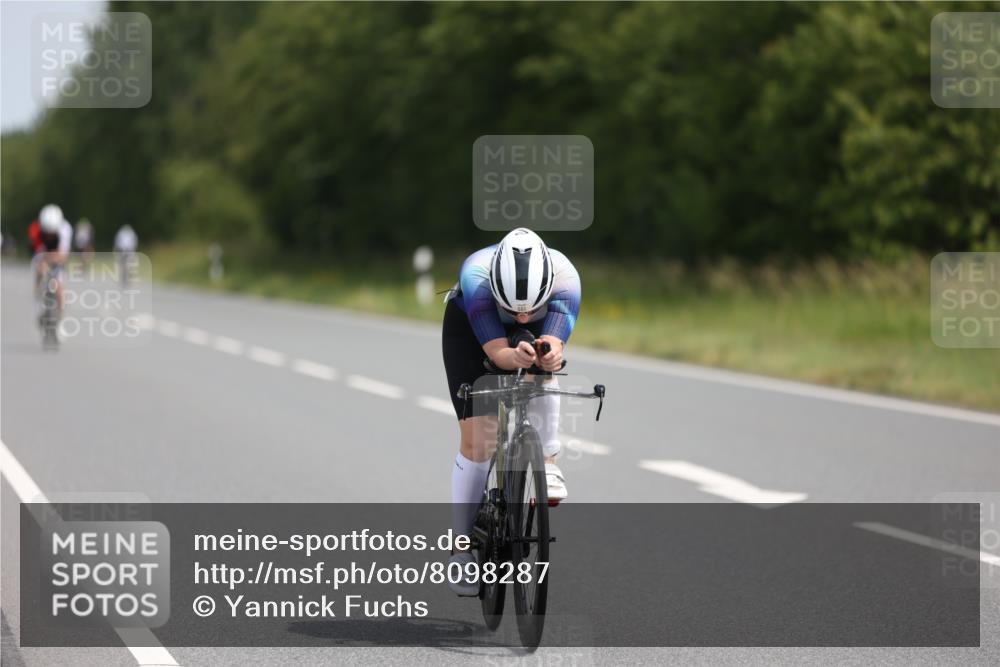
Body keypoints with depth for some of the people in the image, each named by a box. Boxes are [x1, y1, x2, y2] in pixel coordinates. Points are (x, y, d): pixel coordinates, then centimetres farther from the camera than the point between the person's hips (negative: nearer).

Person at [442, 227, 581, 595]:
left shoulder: (564, 276, -38)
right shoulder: (475, 274, -41)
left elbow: (553, 344, -46)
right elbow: (496, 351, -44)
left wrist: (550, 356, -69)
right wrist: (515, 357, -66)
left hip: (540, 331, 2)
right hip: (470, 328, -2)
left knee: (542, 362, -35)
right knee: (476, 440, -9)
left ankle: (546, 463, -17)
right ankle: (463, 546, 5)